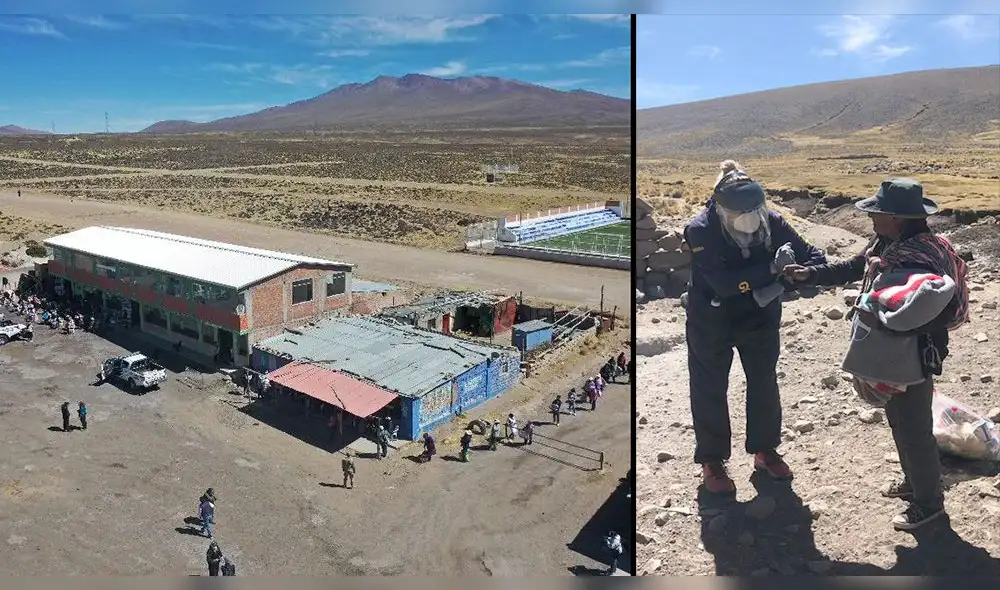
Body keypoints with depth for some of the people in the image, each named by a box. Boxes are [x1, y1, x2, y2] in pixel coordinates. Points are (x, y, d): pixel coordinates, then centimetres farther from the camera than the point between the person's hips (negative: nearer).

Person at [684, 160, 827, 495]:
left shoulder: (772, 222, -18)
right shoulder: (701, 231, -27)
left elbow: (815, 259, -15)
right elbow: (724, 283, -35)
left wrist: (780, 286, -31)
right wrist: (771, 269, -40)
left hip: (760, 319, 3)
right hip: (711, 323, -3)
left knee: (764, 385, 14)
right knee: (710, 390, 6)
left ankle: (765, 450, 35)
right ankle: (711, 461, 24)